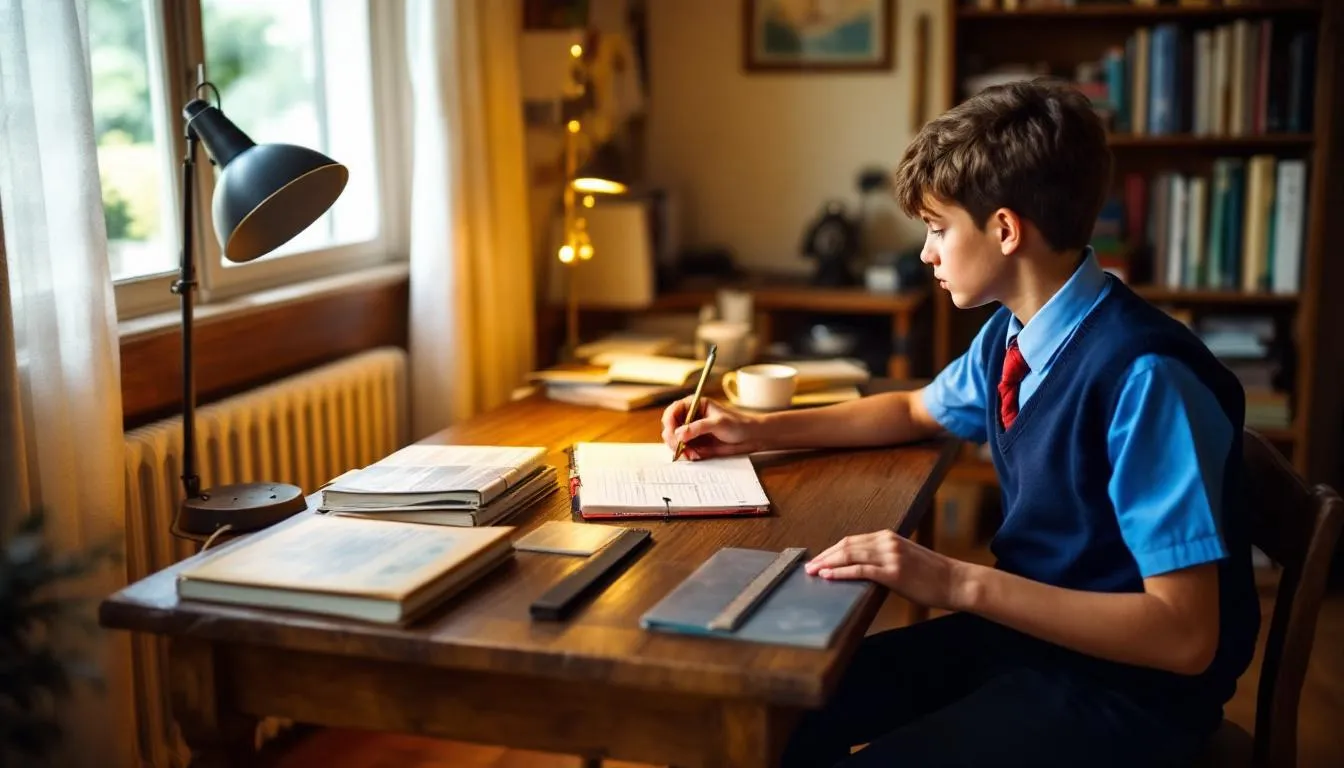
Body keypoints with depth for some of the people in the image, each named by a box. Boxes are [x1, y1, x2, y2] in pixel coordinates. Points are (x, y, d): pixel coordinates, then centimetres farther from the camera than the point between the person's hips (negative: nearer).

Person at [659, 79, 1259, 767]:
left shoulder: (1144, 377, -27)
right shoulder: (1011, 334, -1)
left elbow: (1185, 637, -27)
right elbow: (916, 412, 21)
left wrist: (958, 583, -31)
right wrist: (757, 431, 10)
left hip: (1125, 685, -7)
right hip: (1025, 627, 8)